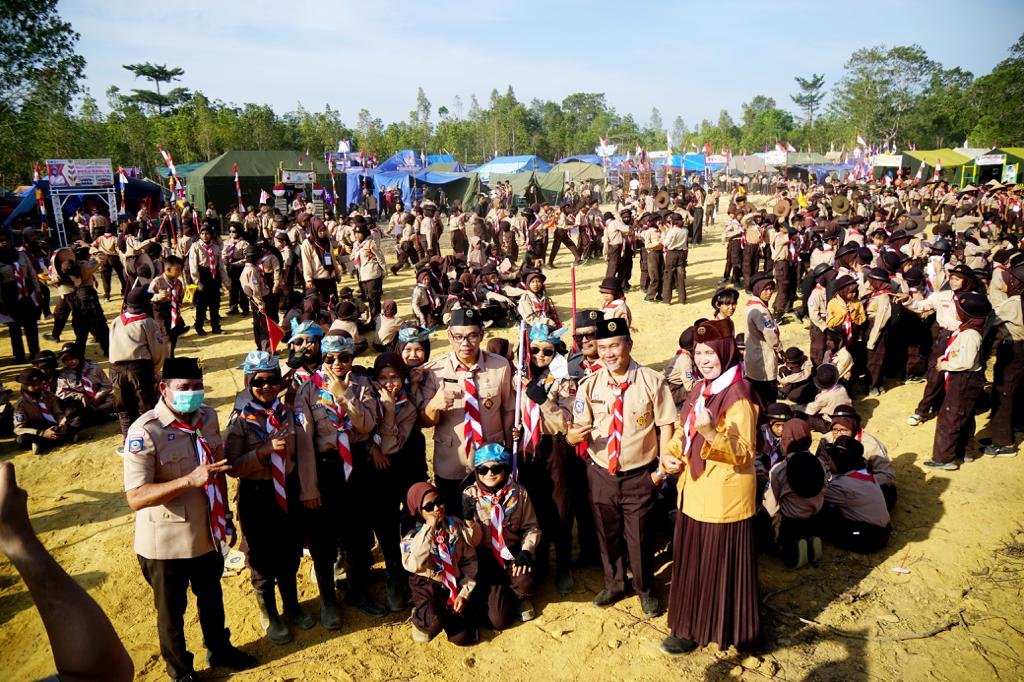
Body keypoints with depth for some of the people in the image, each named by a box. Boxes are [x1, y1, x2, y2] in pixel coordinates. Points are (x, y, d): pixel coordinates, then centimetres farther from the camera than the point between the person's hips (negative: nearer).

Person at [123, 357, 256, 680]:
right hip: (166, 543, -6)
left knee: (212, 598, 26)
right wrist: (190, 480, -38)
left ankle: (219, 650, 50)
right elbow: (136, 498, -28)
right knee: (171, 610, 18)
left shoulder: (207, 416, -2)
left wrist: (225, 515, 10)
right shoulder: (145, 431, -23)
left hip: (207, 533, 6)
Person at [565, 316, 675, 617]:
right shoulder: (589, 385, -5)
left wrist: (662, 468, -7)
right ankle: (613, 585, 44)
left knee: (639, 537, 12)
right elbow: (578, 431, -6)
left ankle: (645, 590, 39)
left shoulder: (651, 381, -13)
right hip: (601, 475, 3)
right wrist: (575, 435, -30)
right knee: (607, 535, 19)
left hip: (640, 476, -2)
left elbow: (666, 425, -6)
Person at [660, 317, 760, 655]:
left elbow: (744, 453, -23)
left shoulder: (739, 394, -19)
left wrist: (710, 433, -40)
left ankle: (714, 628, 24)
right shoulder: (702, 388, 7)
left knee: (719, 563, 7)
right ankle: (695, 623, 36)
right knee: (694, 560, 19)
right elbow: (684, 430, 17)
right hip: (696, 489, 9)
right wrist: (671, 455, -2)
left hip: (723, 495, -9)